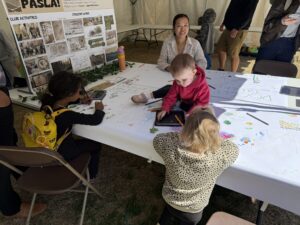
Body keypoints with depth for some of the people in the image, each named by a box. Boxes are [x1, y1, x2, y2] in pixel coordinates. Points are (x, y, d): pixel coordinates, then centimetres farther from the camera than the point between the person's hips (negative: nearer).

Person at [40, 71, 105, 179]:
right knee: (95, 145, 15)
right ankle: (91, 176, 36)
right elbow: (96, 120, -31)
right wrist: (99, 109, -11)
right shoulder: (66, 115, -37)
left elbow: (61, 101, 11)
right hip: (62, 154, -7)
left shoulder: (48, 103, -14)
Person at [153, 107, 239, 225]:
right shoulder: (218, 158, -34)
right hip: (193, 211, -1)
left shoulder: (170, 149, -33)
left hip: (169, 201, 1)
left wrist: (180, 135, -11)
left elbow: (157, 138, -10)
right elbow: (234, 149, -11)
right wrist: (215, 138, -4)